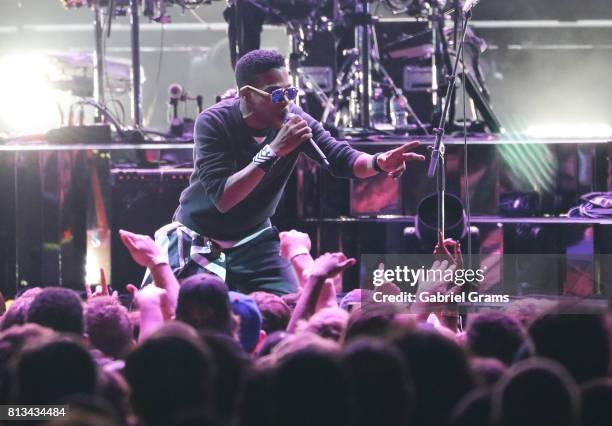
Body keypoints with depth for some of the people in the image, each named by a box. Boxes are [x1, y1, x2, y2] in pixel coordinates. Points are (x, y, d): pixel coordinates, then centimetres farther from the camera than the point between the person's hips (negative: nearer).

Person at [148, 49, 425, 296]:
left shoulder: (293, 120, -13)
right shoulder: (214, 123, -24)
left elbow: (340, 158, -17)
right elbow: (222, 198, -32)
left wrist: (379, 163, -40)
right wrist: (273, 151, -39)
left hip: (253, 239, 3)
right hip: (199, 239, -3)